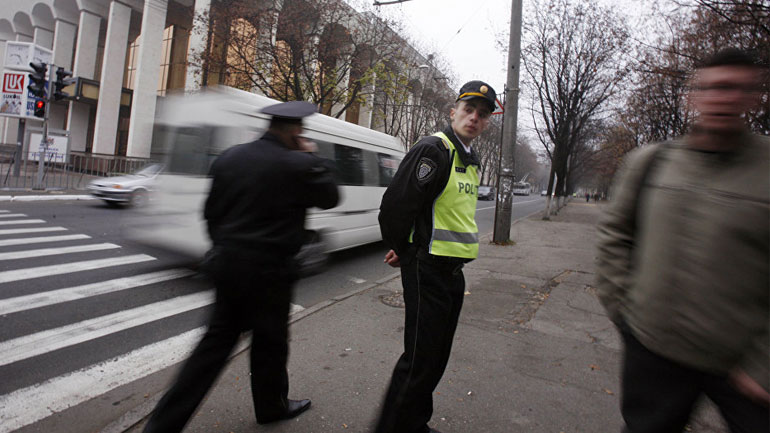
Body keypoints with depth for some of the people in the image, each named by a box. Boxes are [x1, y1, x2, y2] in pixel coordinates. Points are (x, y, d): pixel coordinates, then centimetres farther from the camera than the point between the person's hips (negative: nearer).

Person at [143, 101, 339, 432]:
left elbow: (211, 212, 10)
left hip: (227, 263, 6)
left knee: (218, 338, 16)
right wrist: (312, 158, 7)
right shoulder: (297, 165, -14)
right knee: (269, 342, 14)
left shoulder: (230, 157, 5)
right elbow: (330, 197, 0)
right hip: (268, 269, -6)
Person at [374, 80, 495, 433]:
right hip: (427, 269, -9)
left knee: (436, 357, 18)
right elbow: (396, 205, -21)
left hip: (454, 271, 9)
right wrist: (403, 252, -5)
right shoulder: (433, 149, -14)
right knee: (419, 359, -3)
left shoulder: (471, 161, 15)